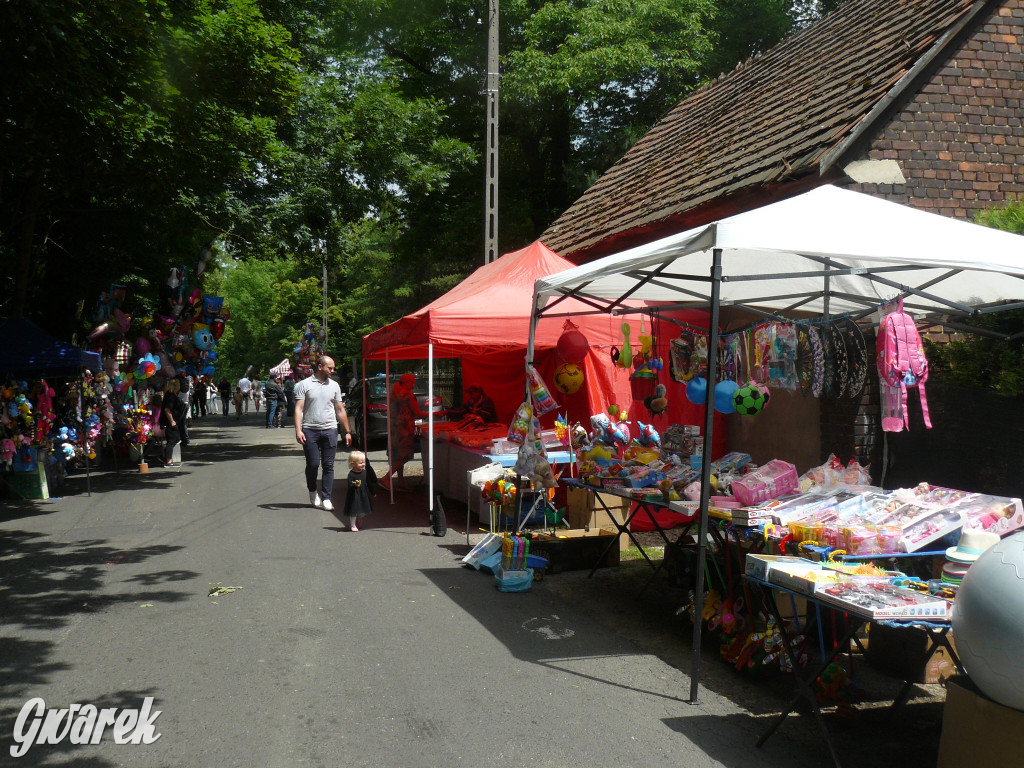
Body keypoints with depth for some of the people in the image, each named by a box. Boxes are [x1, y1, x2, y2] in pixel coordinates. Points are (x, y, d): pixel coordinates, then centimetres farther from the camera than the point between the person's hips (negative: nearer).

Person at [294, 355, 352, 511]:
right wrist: (298, 430, -14)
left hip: (330, 430, 3)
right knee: (312, 464, 0)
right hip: (310, 431, -3)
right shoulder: (305, 384, 1)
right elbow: (298, 408, -3)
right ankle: (312, 492, 25)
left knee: (328, 465, 0)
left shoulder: (334, 385, 11)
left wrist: (347, 431, 12)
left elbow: (340, 410, 15)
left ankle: (326, 498, 5)